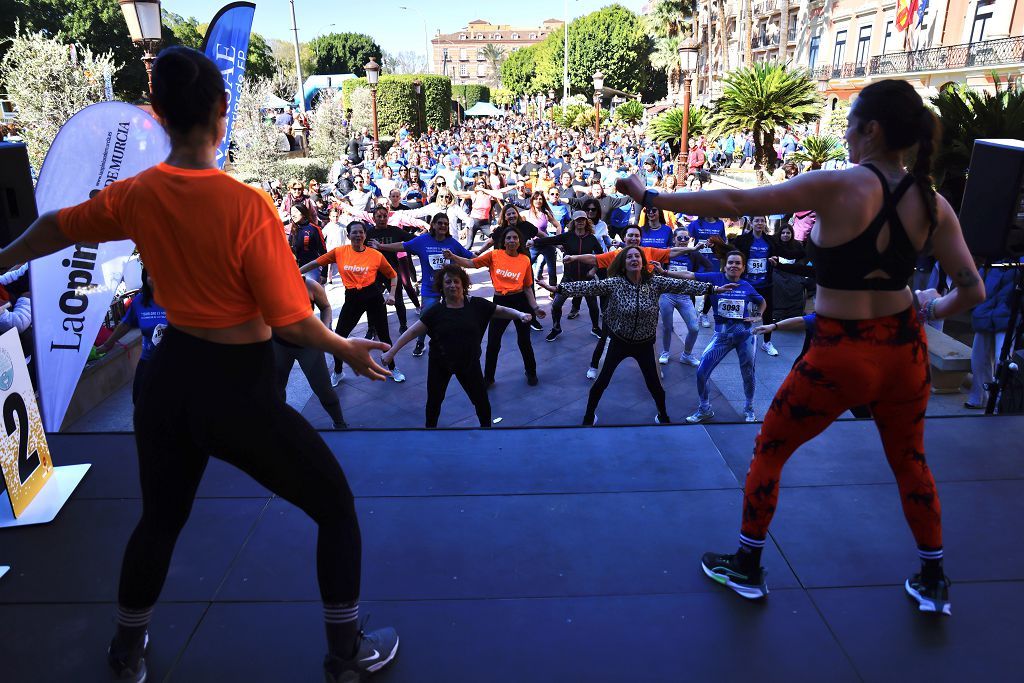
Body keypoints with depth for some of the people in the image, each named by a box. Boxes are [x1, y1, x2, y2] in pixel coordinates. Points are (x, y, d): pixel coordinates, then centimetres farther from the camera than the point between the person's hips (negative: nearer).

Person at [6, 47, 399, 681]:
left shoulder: (138, 195, -3)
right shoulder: (248, 206, -21)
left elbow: (56, 228, 17)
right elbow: (291, 321, -18)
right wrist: (350, 350, 0)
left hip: (170, 380, 6)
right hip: (240, 390, -6)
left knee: (160, 519, 29)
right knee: (336, 507, 14)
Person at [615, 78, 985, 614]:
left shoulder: (836, 187, -17)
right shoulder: (934, 205, -3)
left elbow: (733, 203, -19)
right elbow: (972, 291, -2)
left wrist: (651, 198, -11)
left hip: (840, 356, -5)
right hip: (905, 350, 6)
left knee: (768, 453, 15)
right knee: (910, 463, 26)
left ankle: (747, 569, 27)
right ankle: (933, 583, 41)